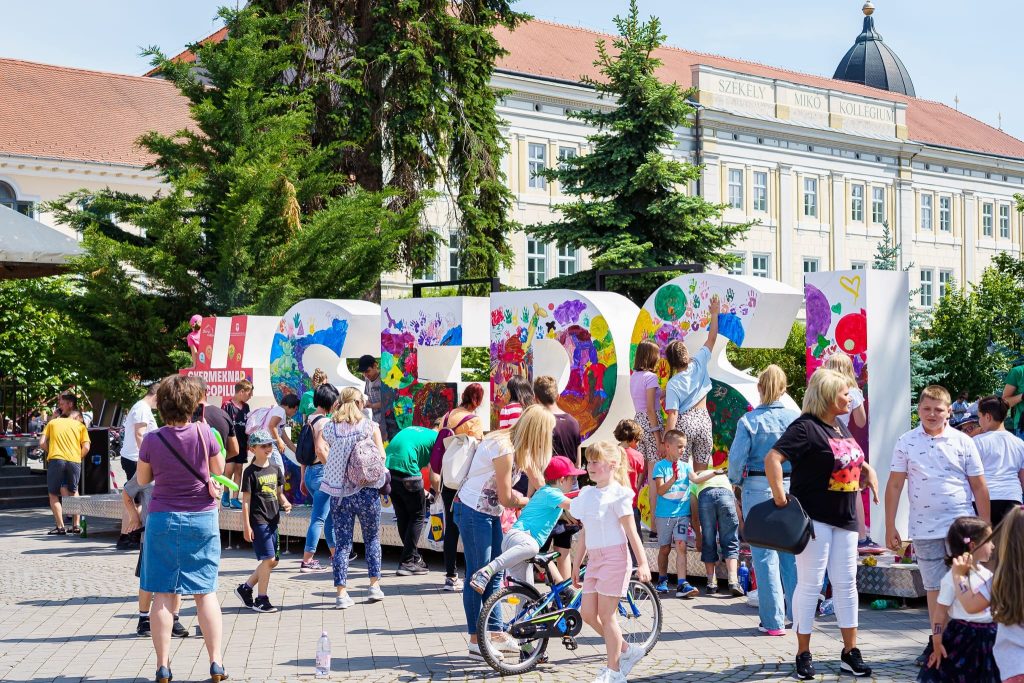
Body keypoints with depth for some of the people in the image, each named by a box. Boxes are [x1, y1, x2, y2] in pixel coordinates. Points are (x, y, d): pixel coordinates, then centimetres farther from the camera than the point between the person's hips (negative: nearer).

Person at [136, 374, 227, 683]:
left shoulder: (152, 440, -10)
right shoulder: (203, 432, -12)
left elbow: (142, 479, 4)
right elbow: (219, 469, 3)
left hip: (163, 520, 0)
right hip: (202, 519, 1)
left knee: (163, 594, 5)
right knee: (206, 592, 7)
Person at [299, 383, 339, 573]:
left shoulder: (309, 420, 12)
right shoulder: (324, 422, -14)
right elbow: (320, 449, -25)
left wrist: (303, 479, 19)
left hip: (309, 472, 9)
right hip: (321, 473, -9)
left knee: (330, 514, 20)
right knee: (319, 518, -4)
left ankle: (335, 553, 30)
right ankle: (307, 561, -4)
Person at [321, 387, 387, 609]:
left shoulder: (329, 429, -1)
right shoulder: (370, 427, -5)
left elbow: (329, 455, 6)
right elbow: (381, 457, -2)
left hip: (338, 492, 1)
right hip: (366, 490, -1)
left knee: (342, 543, 5)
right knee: (372, 539, 16)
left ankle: (341, 593, 1)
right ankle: (374, 585, 18)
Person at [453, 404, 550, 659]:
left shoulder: (520, 446, 3)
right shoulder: (503, 449, -25)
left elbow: (538, 483, 8)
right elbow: (506, 499, -20)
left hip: (490, 513, 9)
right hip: (473, 511, -9)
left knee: (494, 574, 13)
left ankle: (495, 635, 22)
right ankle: (475, 641, 6)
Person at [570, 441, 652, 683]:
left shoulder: (617, 494, -9)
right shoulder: (587, 494, 13)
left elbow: (631, 531, -11)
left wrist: (642, 563, -16)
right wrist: (576, 565, 21)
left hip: (614, 557, -8)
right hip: (594, 559, 8)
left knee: (606, 615, -4)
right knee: (587, 613, 4)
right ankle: (627, 651, 21)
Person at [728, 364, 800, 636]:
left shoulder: (748, 421, -7)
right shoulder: (796, 418, -1)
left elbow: (737, 458, -10)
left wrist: (736, 480, 9)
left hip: (758, 489, -2)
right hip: (791, 488, 2)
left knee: (765, 555, 3)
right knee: (792, 553, 12)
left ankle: (773, 621, 4)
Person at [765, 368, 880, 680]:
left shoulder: (841, 427, 12)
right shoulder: (806, 427, -15)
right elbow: (772, 459, -25)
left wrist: (867, 470, 14)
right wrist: (780, 497, -25)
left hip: (845, 518, 8)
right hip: (814, 517, -8)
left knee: (846, 584, 10)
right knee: (810, 583, -2)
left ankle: (850, 652, 17)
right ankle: (803, 655, 7)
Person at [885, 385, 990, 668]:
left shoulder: (963, 442, 1)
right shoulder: (905, 443, 2)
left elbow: (979, 486, 4)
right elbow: (894, 485, 3)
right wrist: (890, 527, 1)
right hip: (924, 528, 1)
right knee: (934, 589, 10)